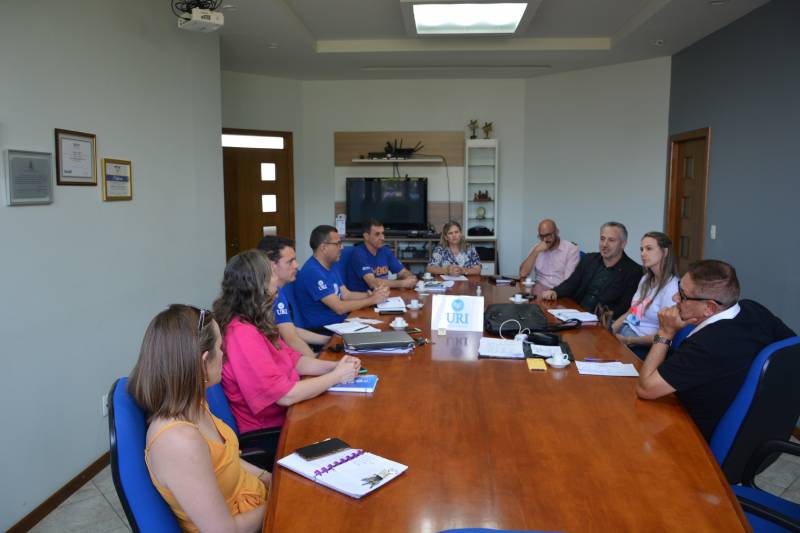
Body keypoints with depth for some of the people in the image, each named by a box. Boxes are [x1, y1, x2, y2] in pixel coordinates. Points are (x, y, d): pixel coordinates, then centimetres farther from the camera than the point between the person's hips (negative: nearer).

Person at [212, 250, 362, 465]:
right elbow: (286, 395, -26)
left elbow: (294, 360, 10)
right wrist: (336, 376, -14)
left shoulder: (257, 324, 4)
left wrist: (334, 366, -6)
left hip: (282, 416, 8)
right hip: (267, 435, -8)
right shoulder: (243, 334, -26)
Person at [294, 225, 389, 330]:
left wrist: (371, 294, -3)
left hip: (340, 321, 9)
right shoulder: (313, 272, -21)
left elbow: (346, 295, 13)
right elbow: (339, 308, -22)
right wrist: (372, 300, -14)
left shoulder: (329, 267, 12)